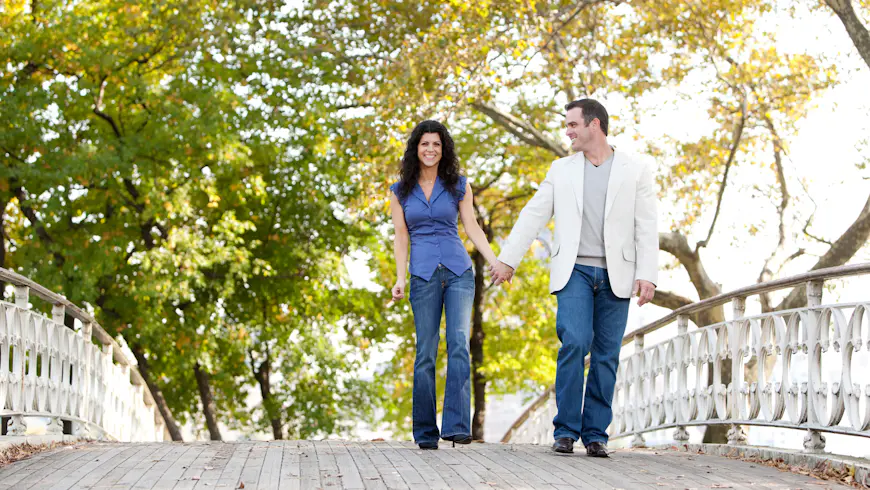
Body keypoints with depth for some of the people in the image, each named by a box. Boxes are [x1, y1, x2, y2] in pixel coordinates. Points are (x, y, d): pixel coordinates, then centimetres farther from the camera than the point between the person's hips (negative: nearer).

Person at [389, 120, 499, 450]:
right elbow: (401, 237, 10)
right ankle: (425, 432, 5)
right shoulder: (401, 191, 11)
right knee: (426, 351, -2)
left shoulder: (459, 186, 10)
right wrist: (399, 279, -1)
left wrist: (496, 263, -1)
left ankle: (457, 425, -21)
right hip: (423, 275, 0)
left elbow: (472, 228, 10)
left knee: (459, 342, -16)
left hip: (458, 271, 0)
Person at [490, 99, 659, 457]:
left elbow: (646, 227, 0)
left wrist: (647, 276, -10)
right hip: (574, 271, 0)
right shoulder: (562, 170, 12)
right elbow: (533, 215, 11)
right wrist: (507, 259, 5)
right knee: (574, 344, -16)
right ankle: (566, 431, -9)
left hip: (615, 276, 0)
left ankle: (596, 434, 8)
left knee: (606, 356, 0)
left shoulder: (635, 171, 6)